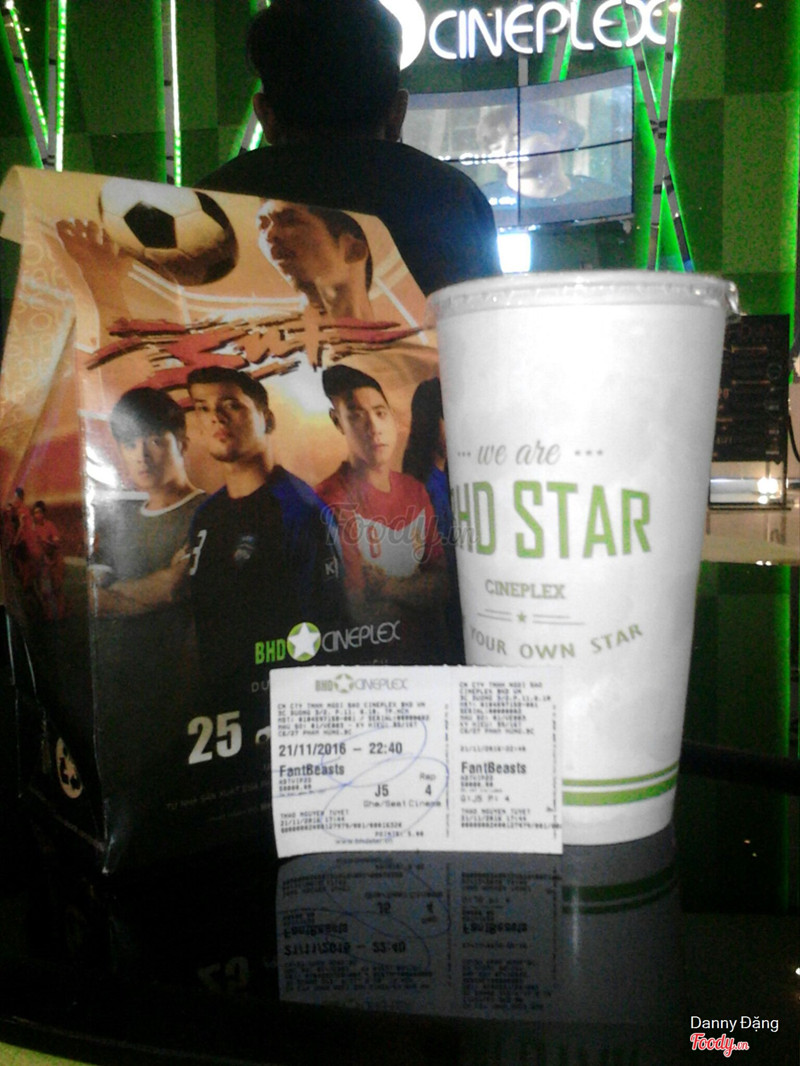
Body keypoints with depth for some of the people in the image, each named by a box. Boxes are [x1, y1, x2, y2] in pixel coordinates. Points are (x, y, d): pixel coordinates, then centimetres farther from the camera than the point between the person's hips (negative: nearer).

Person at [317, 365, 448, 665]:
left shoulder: (415, 490, 7)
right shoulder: (331, 501, -14)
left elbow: (441, 580, 5)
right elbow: (360, 612, -14)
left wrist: (388, 587, -10)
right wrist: (415, 589, -3)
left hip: (431, 650, 6)